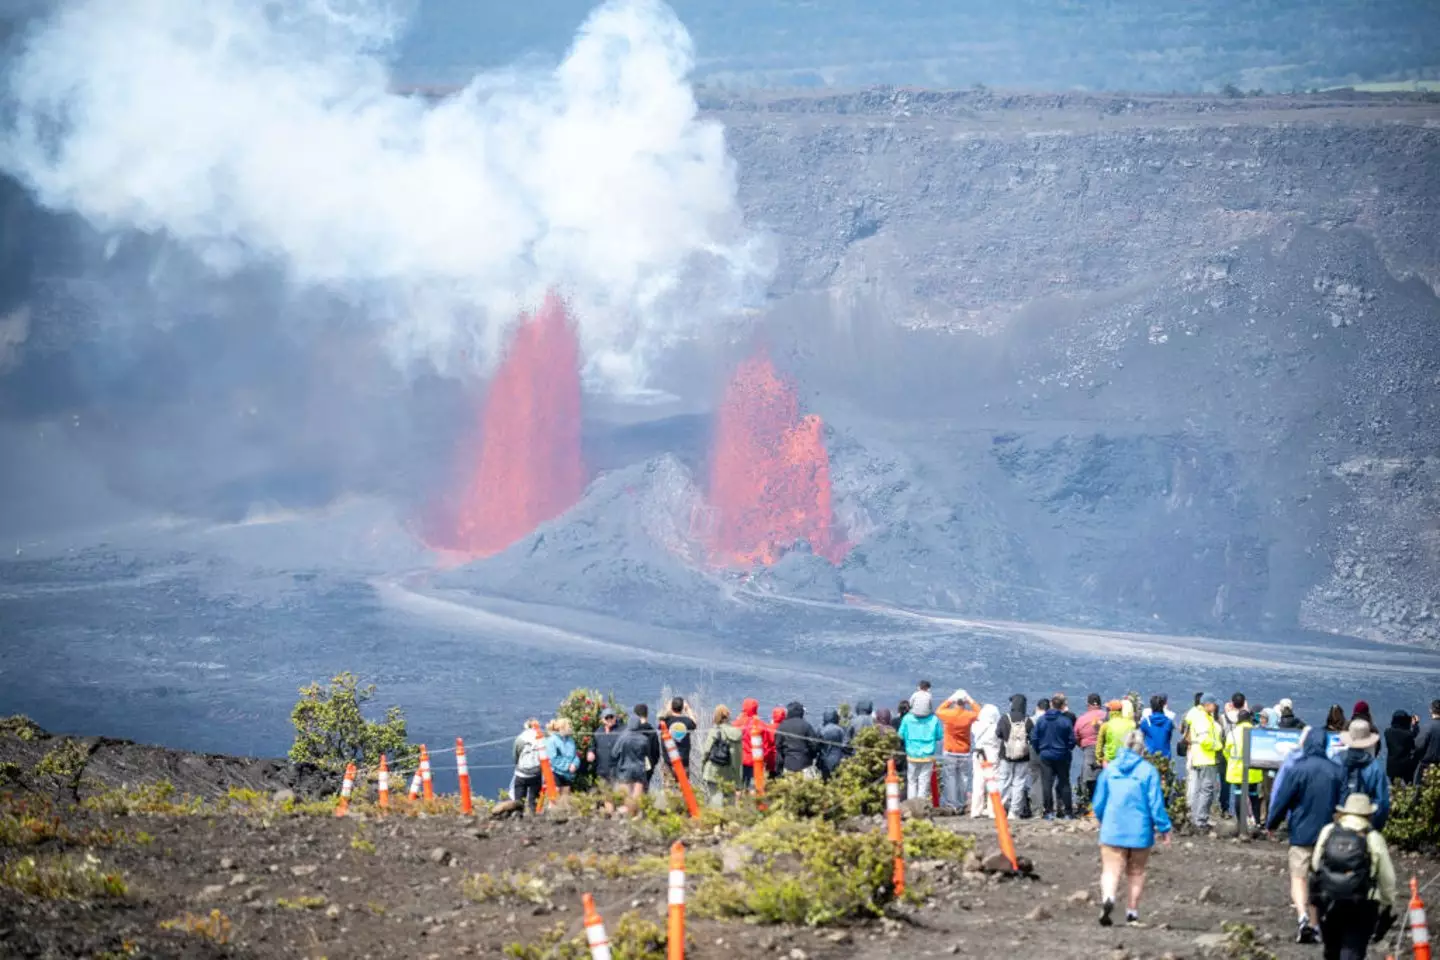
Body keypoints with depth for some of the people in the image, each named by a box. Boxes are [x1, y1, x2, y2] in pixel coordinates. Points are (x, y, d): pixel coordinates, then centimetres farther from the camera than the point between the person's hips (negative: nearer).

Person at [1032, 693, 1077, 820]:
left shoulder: (1041, 720, -4)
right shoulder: (1066, 721, -11)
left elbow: (1034, 739, -2)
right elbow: (1072, 740, -8)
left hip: (1045, 756, 1)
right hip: (1062, 757, -1)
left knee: (1046, 784, 4)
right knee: (1064, 784, 7)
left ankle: (1049, 812, 1)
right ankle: (1067, 812, 8)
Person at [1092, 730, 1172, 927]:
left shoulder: (1109, 769, 2)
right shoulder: (1148, 770, -6)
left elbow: (1099, 801, 9)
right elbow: (1156, 803, -8)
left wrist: (1102, 821, 27)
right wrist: (1164, 828, 1)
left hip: (1112, 829, 1)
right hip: (1140, 831, -1)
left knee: (1111, 870, -4)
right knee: (1136, 872, 14)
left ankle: (1107, 898, -32)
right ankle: (1132, 911, 19)